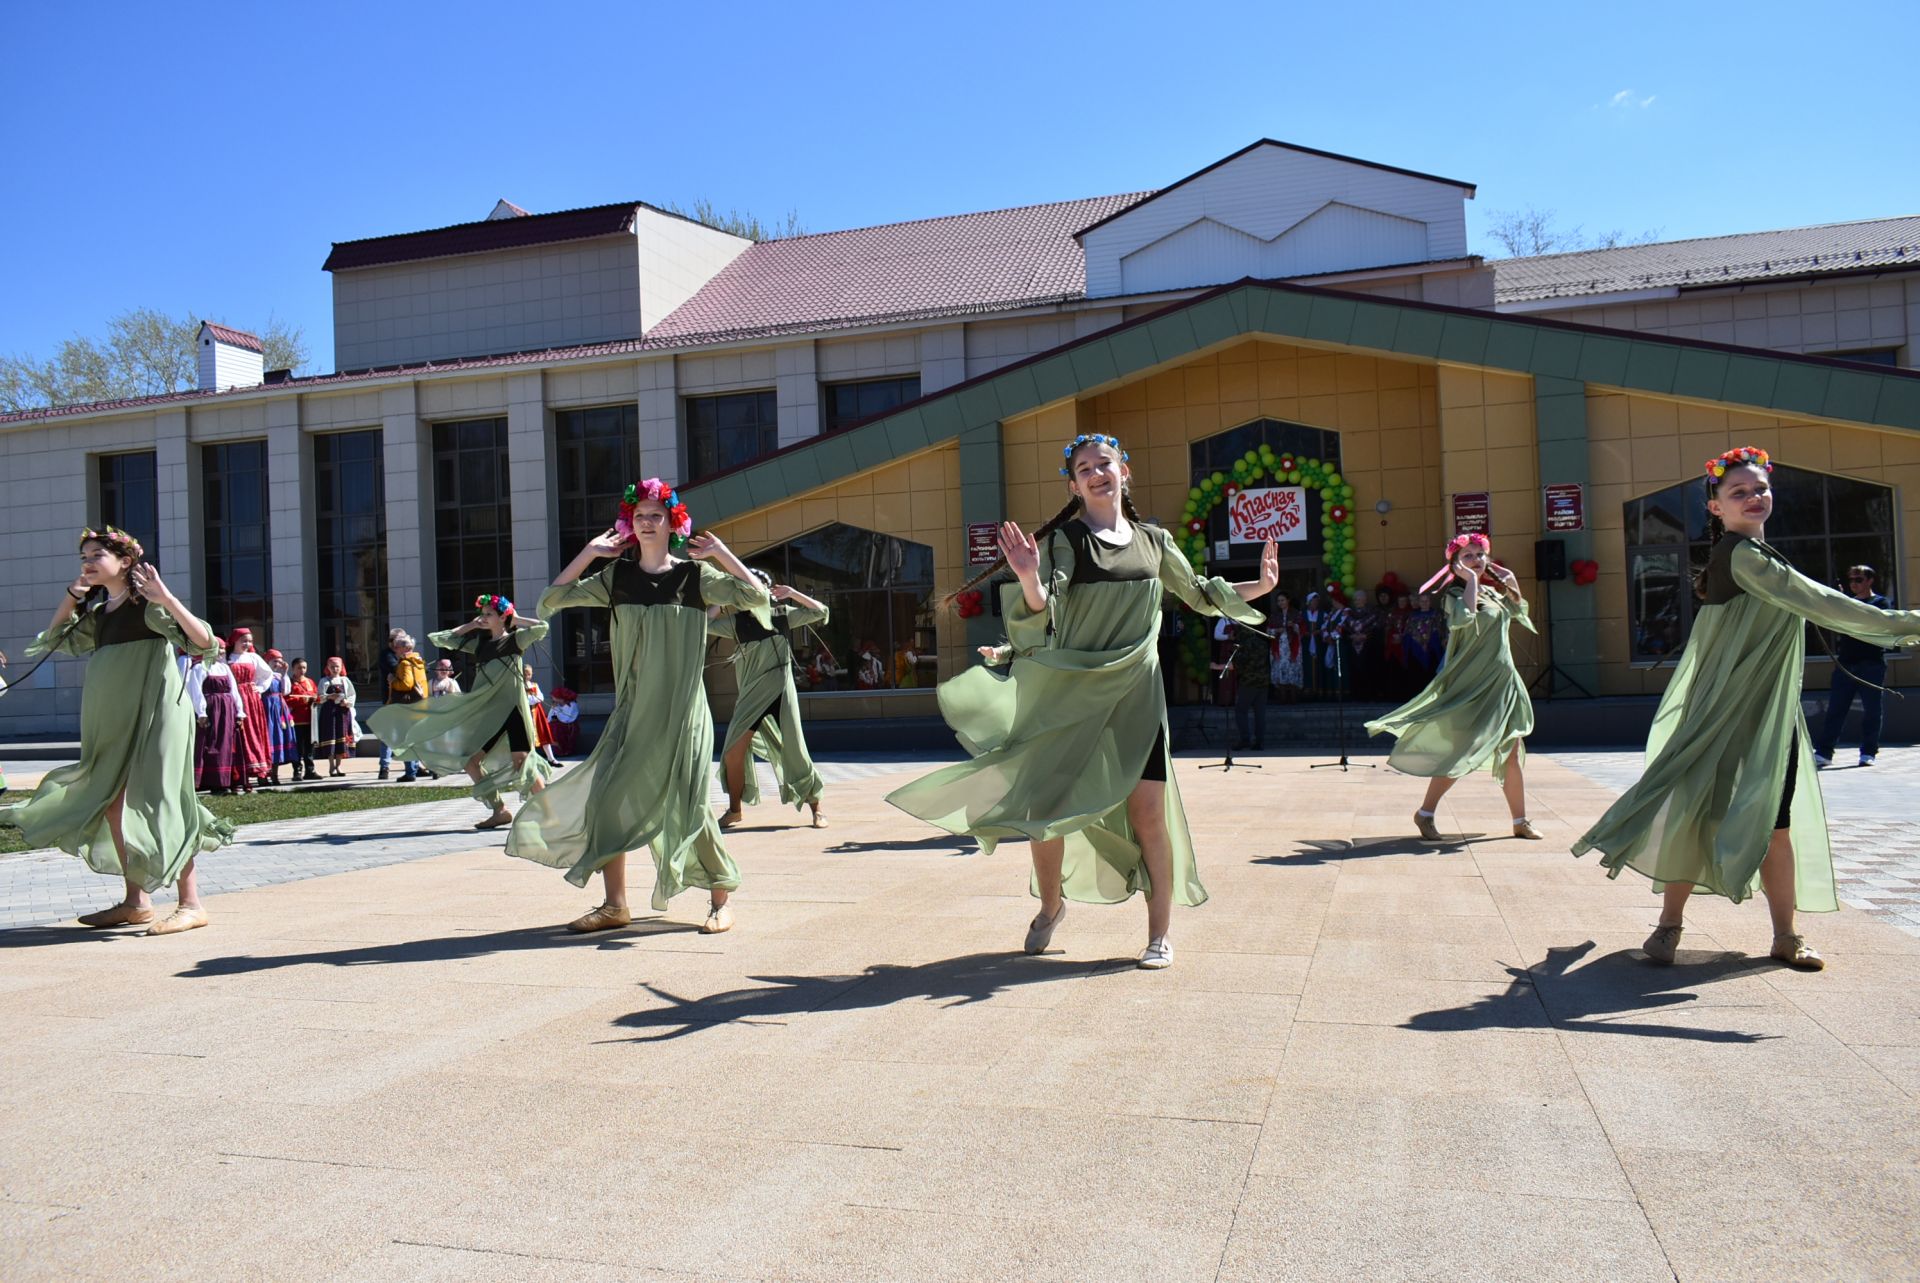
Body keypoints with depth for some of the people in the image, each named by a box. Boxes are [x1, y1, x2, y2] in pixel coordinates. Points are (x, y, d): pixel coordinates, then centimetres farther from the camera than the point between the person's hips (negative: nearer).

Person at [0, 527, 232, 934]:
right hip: (115, 721, 9)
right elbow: (55, 641, 24)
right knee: (111, 804, 9)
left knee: (158, 804, -11)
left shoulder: (148, 604, -9)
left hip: (153, 716, -8)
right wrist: (70, 596, 12)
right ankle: (136, 901, 18)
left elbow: (206, 644, -19)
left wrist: (166, 598, -28)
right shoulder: (98, 610, 13)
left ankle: (191, 904, -7)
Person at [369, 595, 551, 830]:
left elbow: (542, 627, -17)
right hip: (485, 712, 7)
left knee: (520, 761, -15)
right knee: (469, 760, 1)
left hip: (511, 708, -7)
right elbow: (444, 639, 20)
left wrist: (514, 619, -3)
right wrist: (470, 625, 14)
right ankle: (500, 811, 6)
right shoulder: (480, 643, 16)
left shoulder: (515, 639, -1)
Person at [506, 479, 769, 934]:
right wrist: (589, 552, 2)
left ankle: (721, 901, 8)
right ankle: (615, 905, 11)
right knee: (607, 797, -1)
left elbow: (758, 597, -9)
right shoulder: (617, 577, 8)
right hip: (633, 709, 4)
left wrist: (721, 553, -8)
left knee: (686, 804, -7)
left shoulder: (695, 576, 0)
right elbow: (551, 600, 4)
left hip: (682, 709, -4)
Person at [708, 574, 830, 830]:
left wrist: (791, 593, -5)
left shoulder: (782, 615, 5)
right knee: (733, 753, -3)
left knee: (794, 752, -2)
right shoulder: (736, 621, 6)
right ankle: (734, 811, 15)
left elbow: (820, 612, 1)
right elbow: (705, 623, -4)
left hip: (780, 691, -1)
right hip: (750, 695, 2)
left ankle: (816, 809, 8)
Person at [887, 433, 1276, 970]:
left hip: (1136, 692, 2)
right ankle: (1050, 905, 27)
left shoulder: (1154, 541, 8)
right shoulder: (1065, 539, -5)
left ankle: (1160, 933, 7)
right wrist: (1031, 581, -39)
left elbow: (1199, 595, 22)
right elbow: (1043, 607, -19)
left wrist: (1260, 587, 13)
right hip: (1071, 690, -2)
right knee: (1047, 805, 0)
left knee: (1148, 809, -5)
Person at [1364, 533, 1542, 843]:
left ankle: (1520, 822, 16)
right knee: (1460, 754, -8)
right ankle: (1425, 814, 4)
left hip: (1503, 681, 7)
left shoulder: (1493, 592, 14)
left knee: (1513, 754, 8)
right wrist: (1470, 580, -20)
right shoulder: (1456, 594, -8)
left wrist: (1511, 582, 13)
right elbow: (1463, 618, -29)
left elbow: (1519, 612, 26)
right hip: (1473, 683, -7)